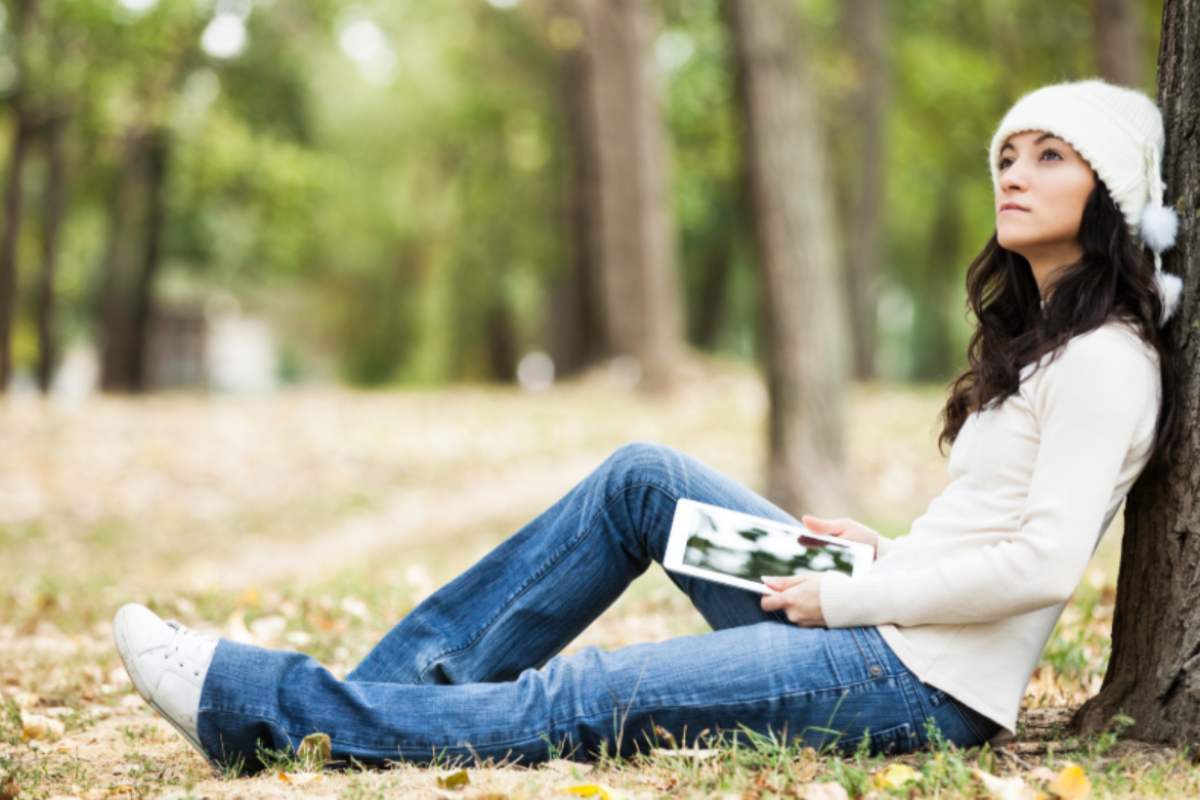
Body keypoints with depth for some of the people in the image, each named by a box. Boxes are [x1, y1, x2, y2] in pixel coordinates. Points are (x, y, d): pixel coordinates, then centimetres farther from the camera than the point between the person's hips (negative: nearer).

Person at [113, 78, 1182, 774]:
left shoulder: (1104, 358, -13)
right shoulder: (1032, 336, 16)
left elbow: (1047, 563, -24)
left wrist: (849, 595, -16)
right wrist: (878, 552, 4)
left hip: (921, 683, -9)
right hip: (875, 632, 9)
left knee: (567, 705, -13)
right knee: (646, 478, 4)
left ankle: (256, 704, -7)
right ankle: (403, 682, 2)